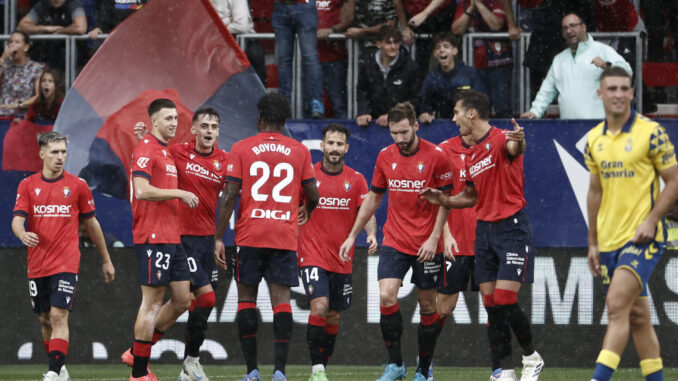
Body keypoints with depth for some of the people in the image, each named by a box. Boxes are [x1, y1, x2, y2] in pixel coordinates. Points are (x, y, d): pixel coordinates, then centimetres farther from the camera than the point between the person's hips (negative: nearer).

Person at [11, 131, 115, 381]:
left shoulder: (77, 185, 3)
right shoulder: (27, 185, 5)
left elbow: (91, 224, 11)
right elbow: (17, 219, -5)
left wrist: (106, 260, 17)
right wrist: (23, 234, -29)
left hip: (66, 264, -3)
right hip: (37, 265, 3)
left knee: (59, 316, -15)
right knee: (45, 320, 10)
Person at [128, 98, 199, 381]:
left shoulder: (167, 151, 19)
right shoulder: (146, 149, -10)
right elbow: (142, 190, -21)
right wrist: (179, 193, -16)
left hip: (172, 238, 10)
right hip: (153, 238, -10)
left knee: (182, 299, 10)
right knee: (152, 301, -7)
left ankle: (138, 353, 19)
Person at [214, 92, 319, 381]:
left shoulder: (241, 149, 1)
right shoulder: (299, 151, 6)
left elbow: (229, 197, -4)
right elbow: (312, 195, 10)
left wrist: (218, 238, -1)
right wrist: (307, 211, 34)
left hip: (250, 235, -1)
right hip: (285, 235, 1)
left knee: (246, 298, 8)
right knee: (281, 300, -2)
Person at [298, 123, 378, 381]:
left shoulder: (356, 179, 5)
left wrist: (371, 233, -18)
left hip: (342, 260, 4)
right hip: (313, 255, -3)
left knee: (333, 316, 10)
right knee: (319, 307, -21)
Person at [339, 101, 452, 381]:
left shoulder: (436, 156, -8)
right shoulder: (385, 157, 3)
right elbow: (373, 198, 14)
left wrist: (434, 238, -12)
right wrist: (352, 236, 12)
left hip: (427, 245, -3)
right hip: (394, 241, 3)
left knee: (427, 305, 4)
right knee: (386, 296, -14)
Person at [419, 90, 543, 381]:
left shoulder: (500, 139, -11)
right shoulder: (470, 156, 14)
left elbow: (514, 149, -36)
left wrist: (518, 141, -59)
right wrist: (444, 200, 11)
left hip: (512, 227, -8)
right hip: (484, 229, 8)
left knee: (505, 300, -12)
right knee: (491, 305, 3)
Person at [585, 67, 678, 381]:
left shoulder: (651, 133, -8)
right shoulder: (594, 140, 9)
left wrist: (651, 221, -16)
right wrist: (593, 243, 15)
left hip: (642, 237, -6)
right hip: (609, 238, 6)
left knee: (617, 305, -18)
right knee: (636, 316, 10)